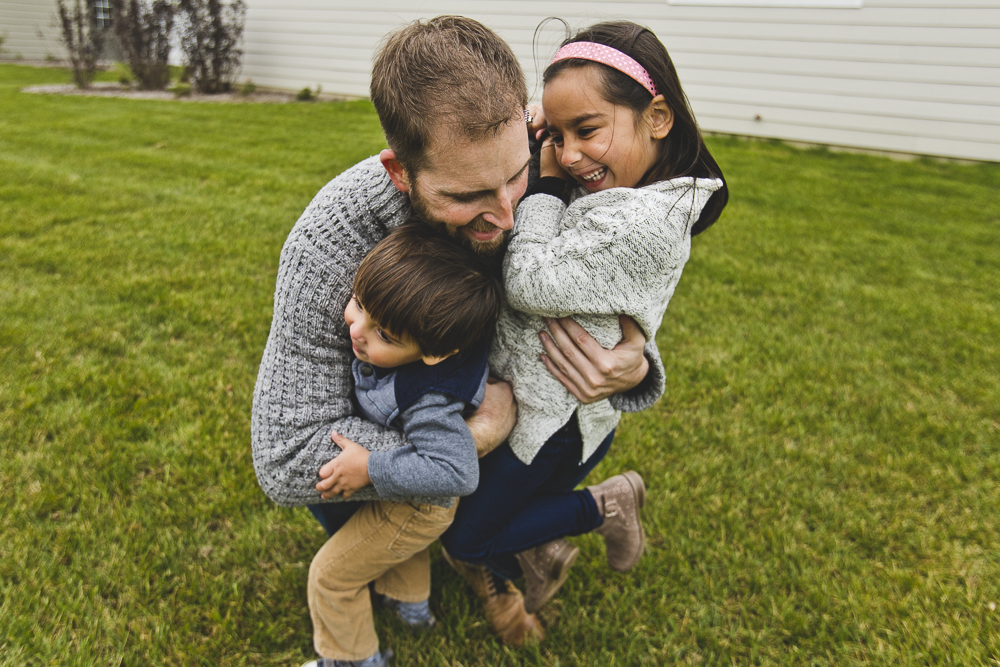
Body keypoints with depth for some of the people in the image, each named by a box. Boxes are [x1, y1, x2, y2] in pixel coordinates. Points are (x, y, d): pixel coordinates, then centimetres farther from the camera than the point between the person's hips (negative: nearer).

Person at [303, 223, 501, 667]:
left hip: (416, 506, -8)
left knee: (332, 574, 14)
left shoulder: (428, 403, -46)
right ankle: (411, 604, 65)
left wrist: (371, 470, -40)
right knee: (402, 541, 38)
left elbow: (455, 473, -44)